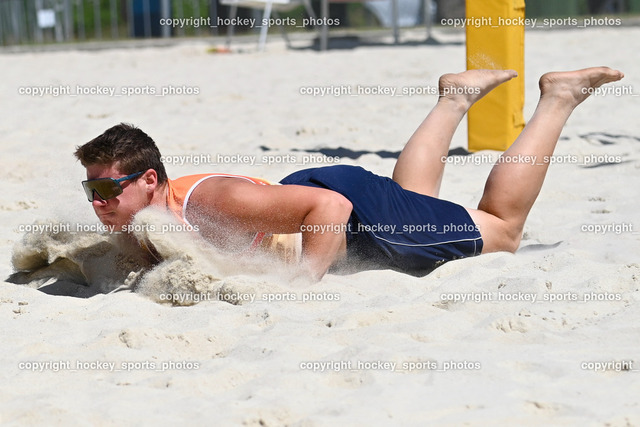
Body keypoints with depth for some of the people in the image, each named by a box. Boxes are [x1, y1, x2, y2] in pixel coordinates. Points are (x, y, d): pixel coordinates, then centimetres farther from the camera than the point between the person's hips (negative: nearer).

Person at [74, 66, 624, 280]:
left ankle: (558, 98, 23)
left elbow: (331, 206, -38)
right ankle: (455, 97, 53)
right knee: (413, 200, 38)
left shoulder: (211, 201, -39)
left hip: (357, 208, -7)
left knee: (502, 230, 11)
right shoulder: (146, 214, -17)